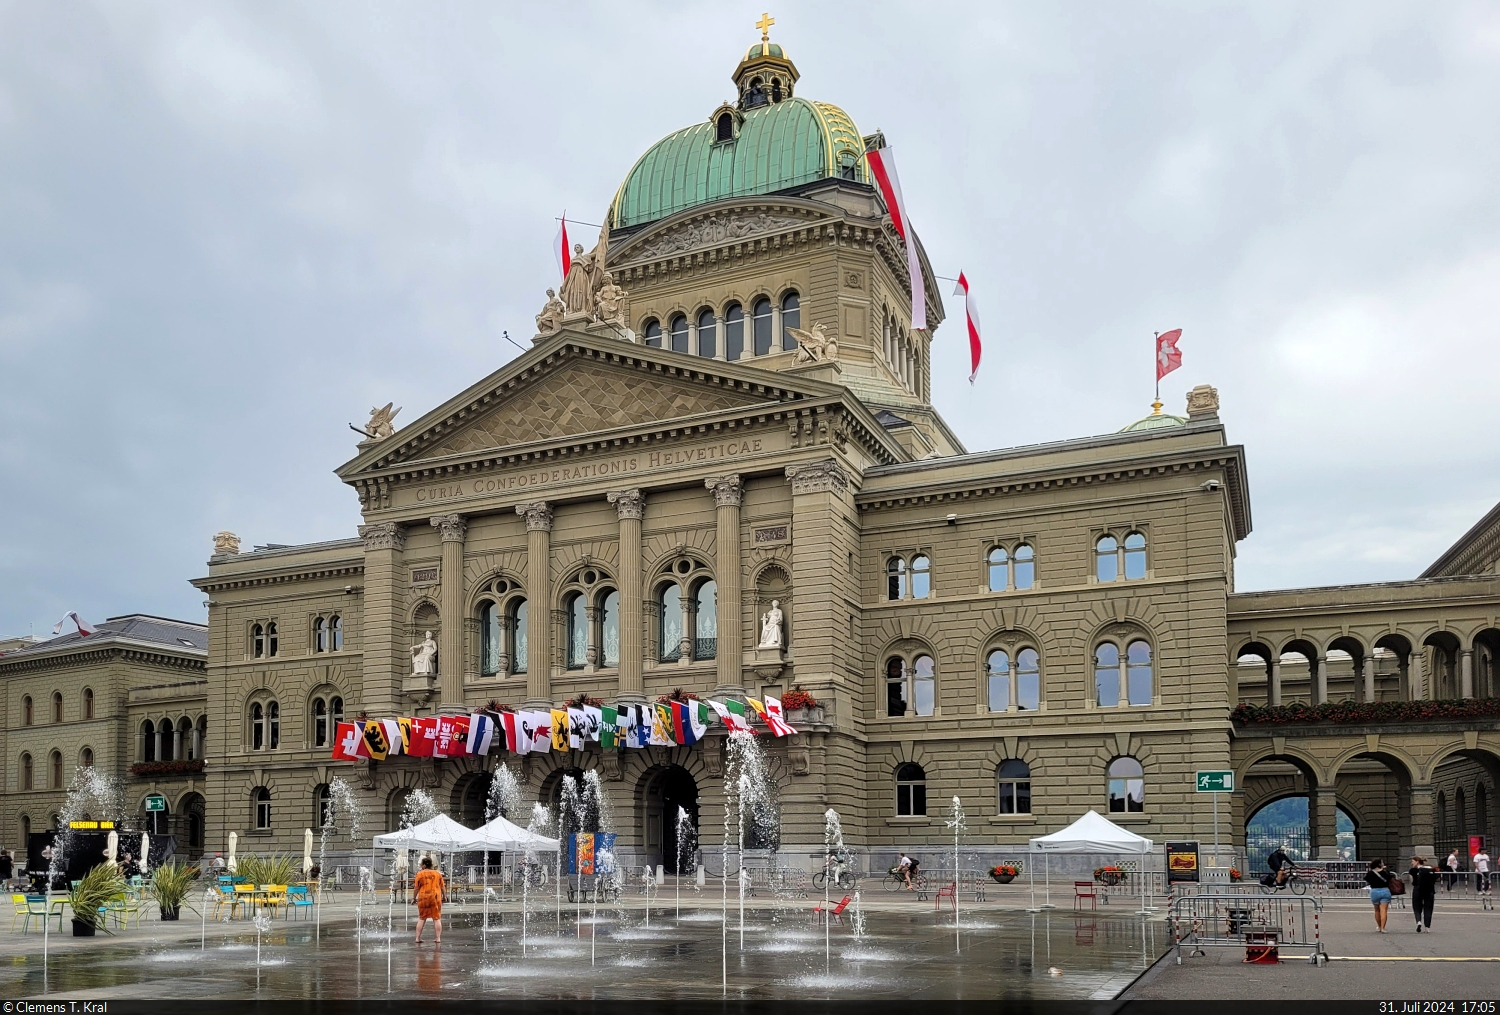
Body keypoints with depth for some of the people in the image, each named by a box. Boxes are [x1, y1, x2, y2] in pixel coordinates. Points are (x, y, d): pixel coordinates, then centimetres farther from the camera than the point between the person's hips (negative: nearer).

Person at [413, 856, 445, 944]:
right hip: (435, 897, 1)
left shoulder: (419, 874, -2)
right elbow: (442, 887, 9)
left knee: (421, 919, 10)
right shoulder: (438, 874, 6)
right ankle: (438, 938, 1)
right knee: (437, 918, 4)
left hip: (423, 898, -1)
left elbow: (417, 888, -3)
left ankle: (418, 938, 9)